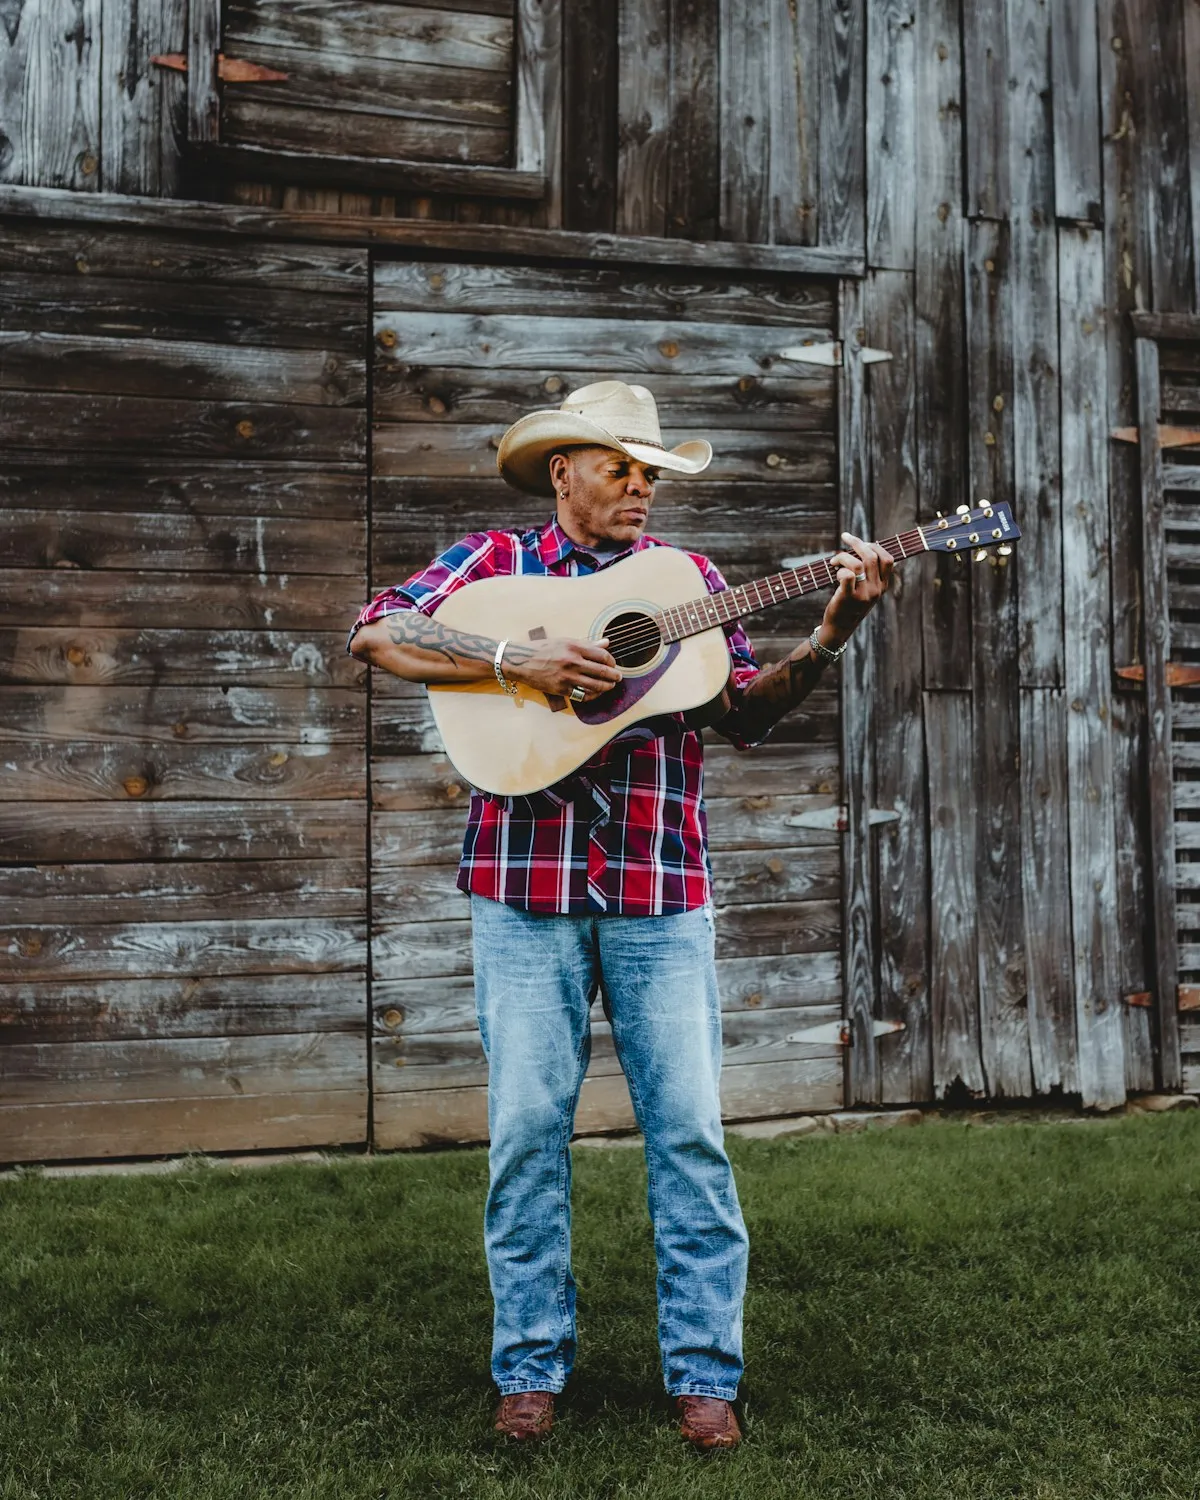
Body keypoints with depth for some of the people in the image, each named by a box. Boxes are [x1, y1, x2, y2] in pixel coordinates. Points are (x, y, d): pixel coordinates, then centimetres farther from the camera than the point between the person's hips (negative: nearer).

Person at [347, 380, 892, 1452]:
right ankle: (532, 1365, 19)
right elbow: (375, 635, -6)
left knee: (690, 1128, 2)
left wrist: (831, 635, -10)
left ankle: (705, 1372, 14)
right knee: (528, 1127, 4)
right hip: (525, 886, -1)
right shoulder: (495, 561, 8)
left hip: (663, 890, 2)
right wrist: (517, 657, -16)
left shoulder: (689, 578, 14)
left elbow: (746, 714, 5)